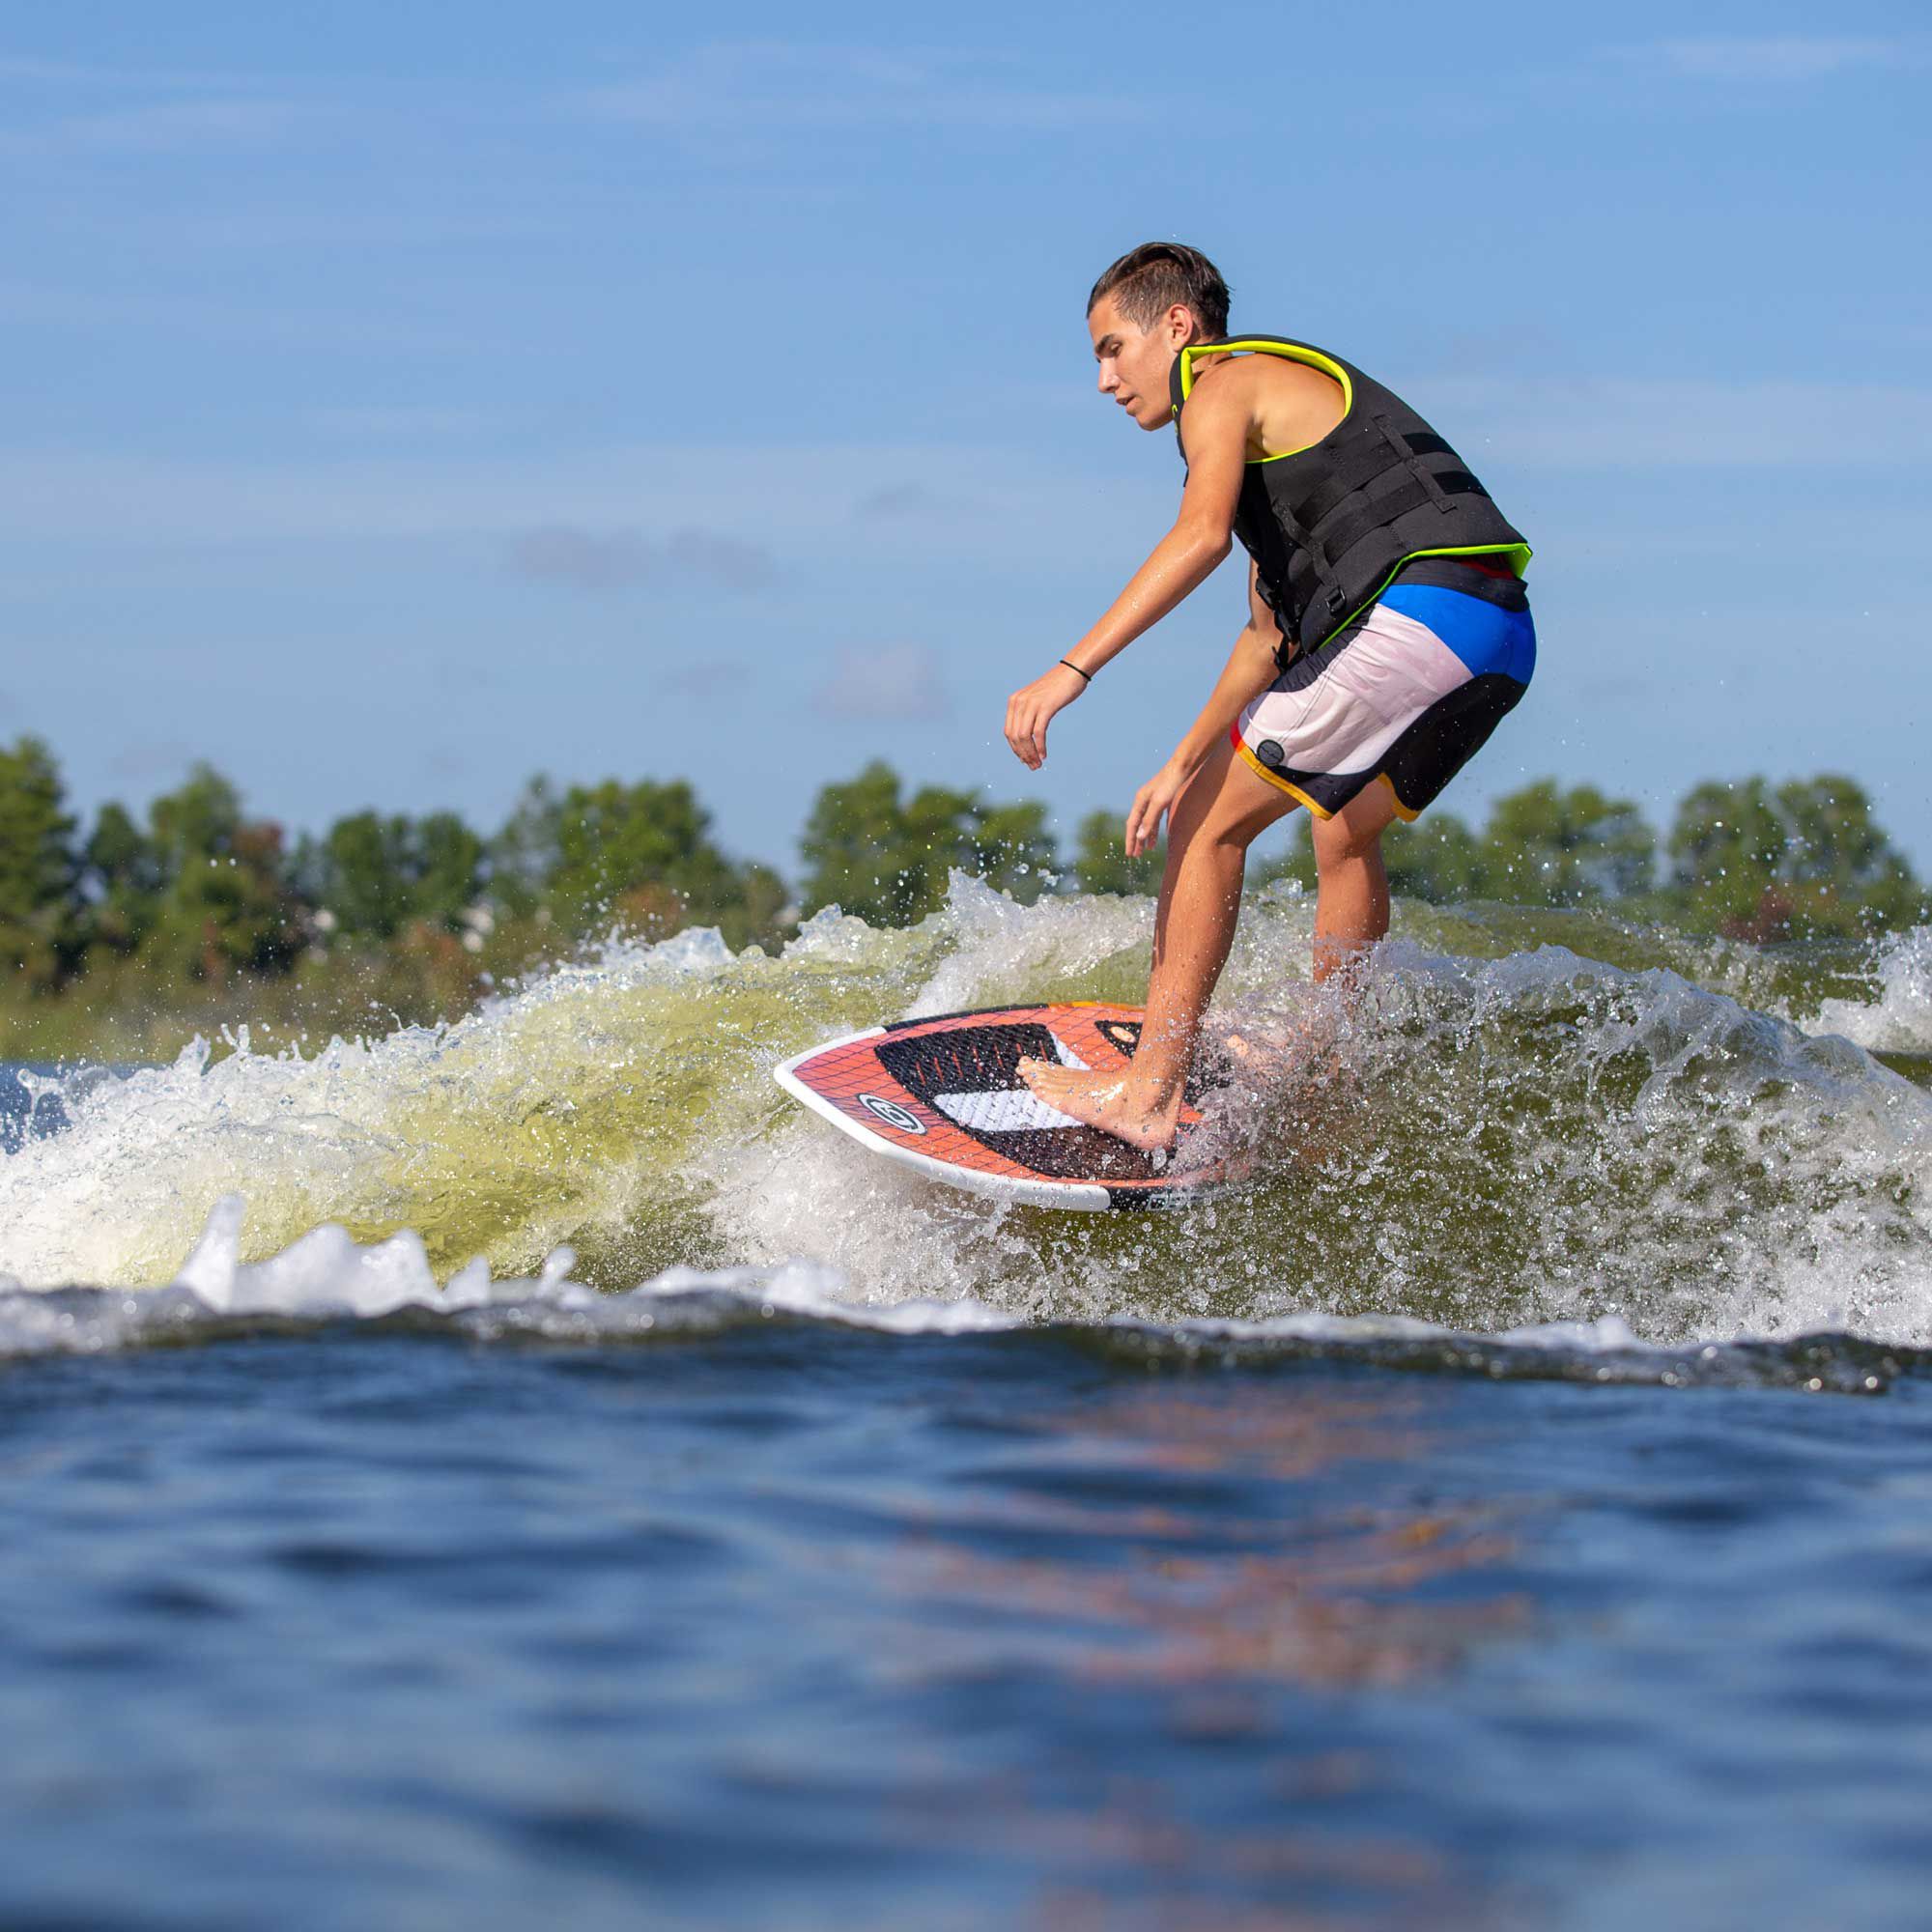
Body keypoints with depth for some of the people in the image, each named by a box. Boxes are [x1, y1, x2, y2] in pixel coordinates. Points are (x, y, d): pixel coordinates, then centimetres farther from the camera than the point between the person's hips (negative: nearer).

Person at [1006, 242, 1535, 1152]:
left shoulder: (1224, 383, 2)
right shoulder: (1291, 394, 31)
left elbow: (1203, 534, -19)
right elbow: (1270, 632, 34)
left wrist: (1071, 670, -24)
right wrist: (1183, 762, 34)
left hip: (1414, 613, -10)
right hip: (1501, 639, 10)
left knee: (1211, 824, -2)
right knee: (1343, 831, 29)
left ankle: (1150, 1093, -6)